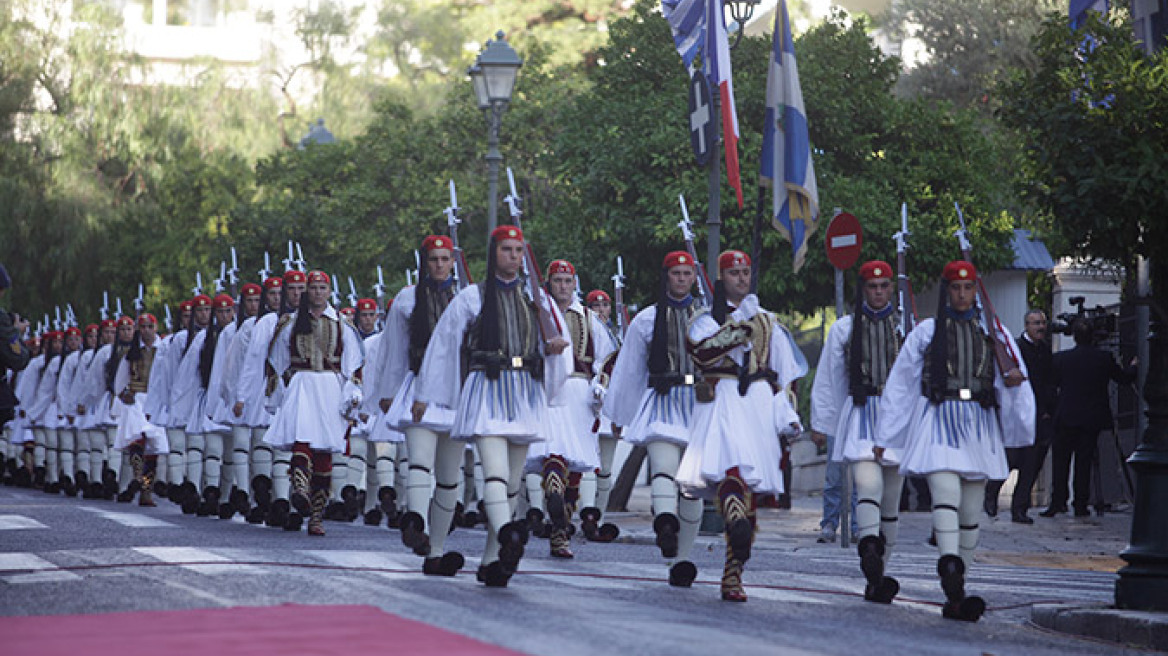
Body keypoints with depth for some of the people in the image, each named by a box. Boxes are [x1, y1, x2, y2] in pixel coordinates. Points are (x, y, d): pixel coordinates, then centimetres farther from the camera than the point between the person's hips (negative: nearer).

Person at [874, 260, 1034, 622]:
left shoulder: (995, 334, 16)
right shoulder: (926, 332, 11)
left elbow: (1014, 385, 12)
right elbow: (899, 385, 12)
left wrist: (1014, 379, -14)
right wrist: (884, 437, 11)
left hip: (979, 426, 3)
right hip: (939, 420, -3)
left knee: (971, 511, 0)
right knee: (946, 492, -25)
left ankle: (955, 596, 5)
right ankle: (949, 568, -42)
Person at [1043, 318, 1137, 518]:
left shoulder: (1060, 359, -7)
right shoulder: (1104, 358, -4)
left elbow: (1054, 382, 6)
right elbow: (1124, 378, 10)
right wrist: (1133, 366, 31)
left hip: (1066, 418, -1)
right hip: (1093, 419, 1)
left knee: (1060, 460, 6)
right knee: (1084, 461, 6)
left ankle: (1058, 501, -3)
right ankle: (1081, 504, 5)